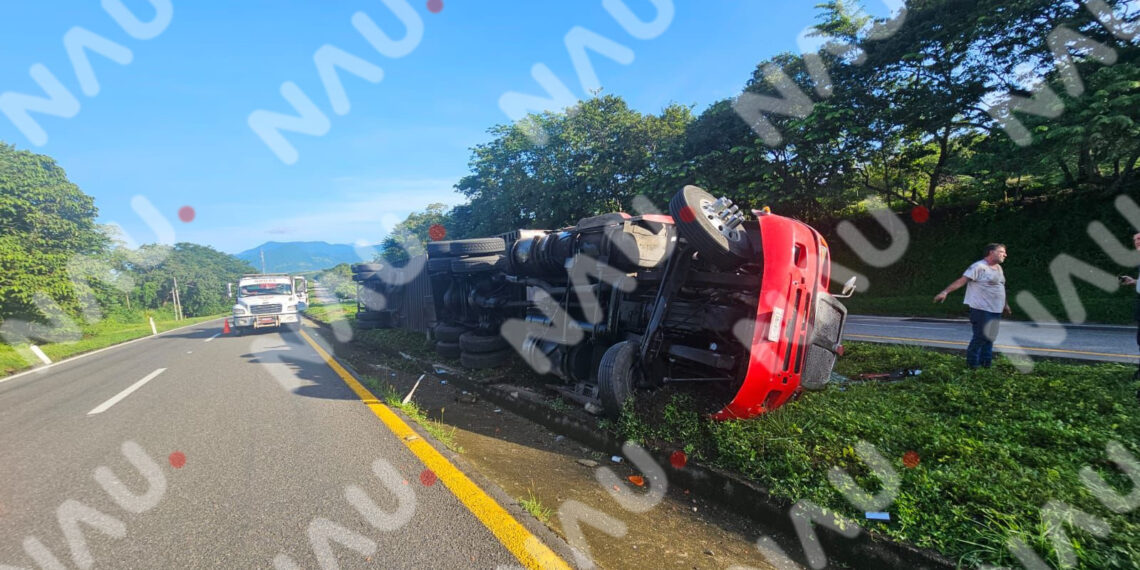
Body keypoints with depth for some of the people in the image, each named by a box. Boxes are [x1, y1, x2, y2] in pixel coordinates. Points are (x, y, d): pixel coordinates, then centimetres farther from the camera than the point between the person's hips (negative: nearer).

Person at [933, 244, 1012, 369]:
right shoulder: (979, 267, -12)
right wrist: (945, 292, -32)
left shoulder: (998, 268, 15)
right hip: (982, 310, -8)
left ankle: (986, 362, 21)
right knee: (980, 337, -7)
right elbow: (961, 280, -21)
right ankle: (972, 363, 6)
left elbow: (1000, 287, 26)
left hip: (995, 311, 8)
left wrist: (1005, 304, 31)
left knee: (990, 337, 11)